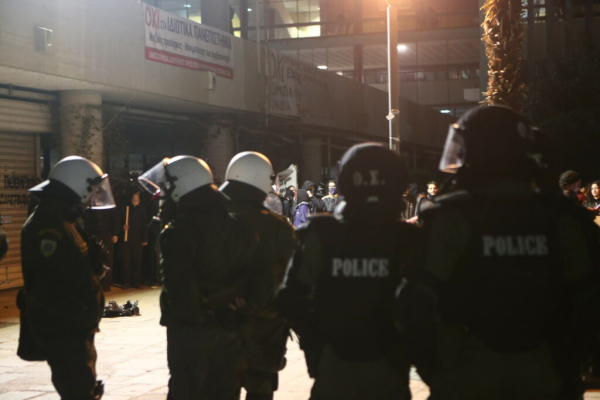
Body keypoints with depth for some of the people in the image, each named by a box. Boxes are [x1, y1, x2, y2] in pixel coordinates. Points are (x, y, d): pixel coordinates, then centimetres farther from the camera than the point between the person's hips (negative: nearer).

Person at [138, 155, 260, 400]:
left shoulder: (178, 232, -16)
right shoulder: (240, 226, 5)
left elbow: (178, 286, -21)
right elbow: (253, 274, 3)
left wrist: (187, 314, -7)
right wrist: (244, 309, 5)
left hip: (190, 329, -6)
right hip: (230, 328, 6)